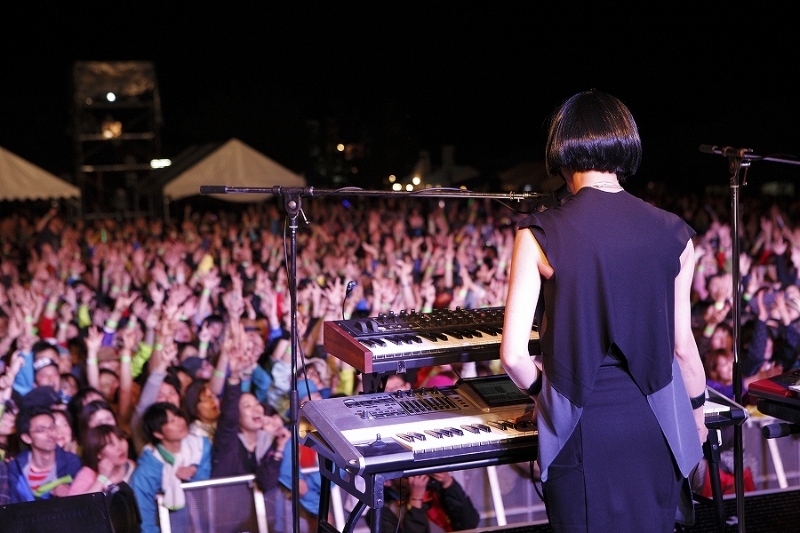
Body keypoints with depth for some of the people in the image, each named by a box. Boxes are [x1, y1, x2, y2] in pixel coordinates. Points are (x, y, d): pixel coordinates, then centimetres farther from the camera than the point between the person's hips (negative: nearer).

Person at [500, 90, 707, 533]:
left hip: (581, 427, -2)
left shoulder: (540, 235, -10)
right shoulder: (672, 234, -3)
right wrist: (697, 411, 20)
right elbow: (682, 346, 2)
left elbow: (514, 355, -11)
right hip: (653, 426, 2)